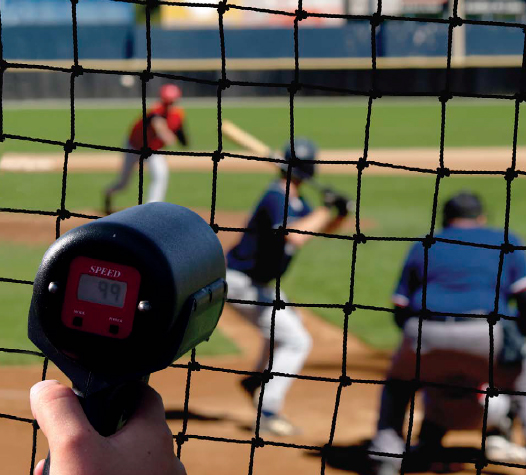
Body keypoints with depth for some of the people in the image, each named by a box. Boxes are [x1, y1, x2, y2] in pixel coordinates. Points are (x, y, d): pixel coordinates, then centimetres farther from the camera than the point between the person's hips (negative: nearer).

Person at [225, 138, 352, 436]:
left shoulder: (296, 202, 5)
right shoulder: (276, 198, -25)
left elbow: (322, 229, 15)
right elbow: (295, 237, -41)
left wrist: (340, 213, -6)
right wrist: (326, 209, -29)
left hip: (260, 283, 10)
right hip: (243, 283, -10)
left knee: (287, 324, 32)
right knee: (296, 341, -11)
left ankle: (257, 380, 42)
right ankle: (268, 413, -10)